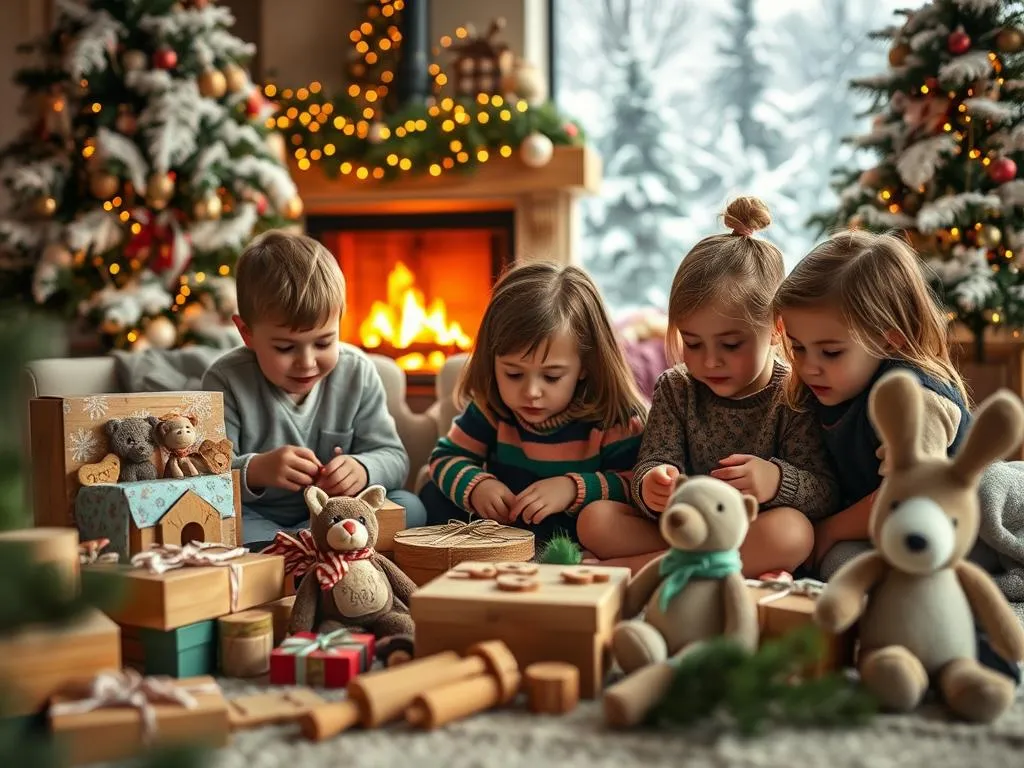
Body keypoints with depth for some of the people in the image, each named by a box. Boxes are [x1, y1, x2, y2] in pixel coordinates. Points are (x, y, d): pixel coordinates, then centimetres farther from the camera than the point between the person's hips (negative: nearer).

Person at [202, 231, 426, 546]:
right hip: (253, 516, -3)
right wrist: (254, 471, -40)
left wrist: (363, 470, -29)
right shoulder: (227, 381, -13)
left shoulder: (357, 373, -6)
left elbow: (393, 457, -5)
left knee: (410, 508, -22)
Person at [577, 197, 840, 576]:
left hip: (757, 536, -3)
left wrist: (777, 481, -33)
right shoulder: (675, 388, 5)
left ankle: (620, 569, -31)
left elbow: (826, 494, -11)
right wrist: (652, 486, -29)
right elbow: (653, 461, -3)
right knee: (596, 519, -17)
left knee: (790, 531, -37)